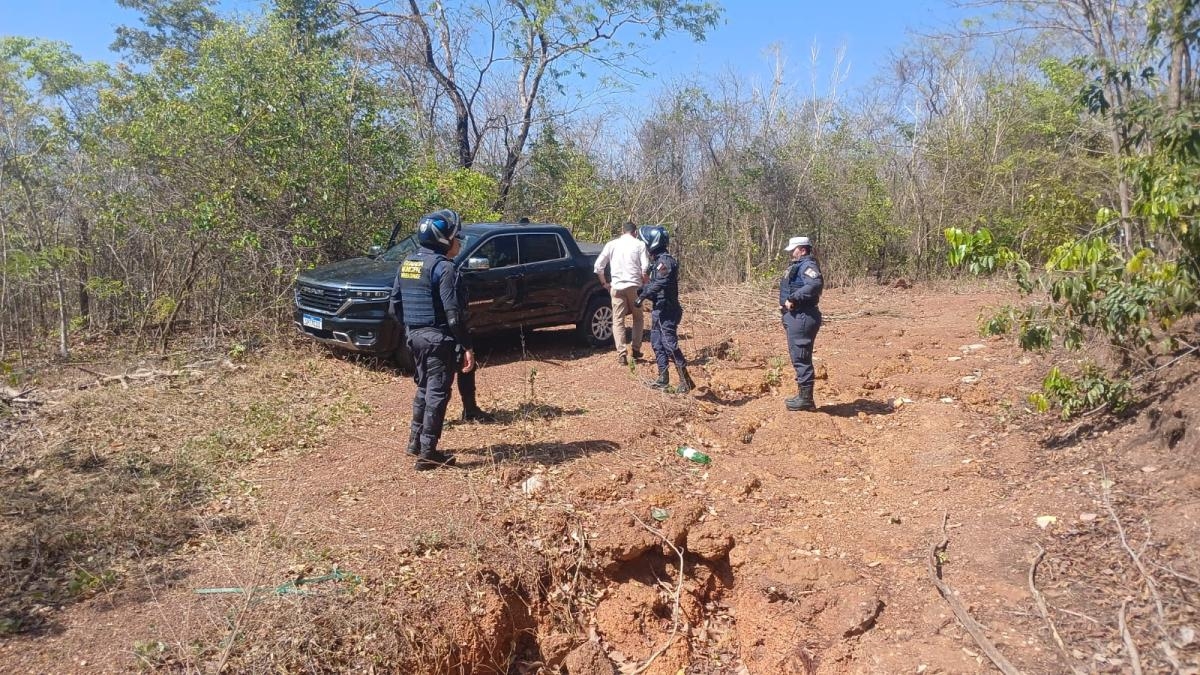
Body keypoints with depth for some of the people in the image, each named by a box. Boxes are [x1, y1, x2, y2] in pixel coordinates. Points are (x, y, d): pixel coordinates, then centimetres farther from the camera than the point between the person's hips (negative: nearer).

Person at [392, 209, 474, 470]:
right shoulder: (444, 267, -16)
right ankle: (428, 454, 4)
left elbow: (396, 302, 14)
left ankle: (415, 441, 31)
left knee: (424, 387, 22)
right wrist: (467, 346, -17)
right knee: (437, 393, 0)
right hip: (438, 338, -8)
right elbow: (453, 313, -20)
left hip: (414, 334, 8)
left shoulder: (407, 263, 9)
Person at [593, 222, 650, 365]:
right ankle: (636, 349, 20)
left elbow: (598, 266, 3)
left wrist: (604, 283, 14)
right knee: (637, 318, 19)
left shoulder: (612, 244, 7)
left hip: (617, 287, 0)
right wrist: (645, 283, 8)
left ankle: (621, 354, -6)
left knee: (618, 321, 3)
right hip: (634, 286, 0)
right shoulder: (639, 244, 2)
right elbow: (645, 268, -7)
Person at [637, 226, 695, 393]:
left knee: (670, 344, -11)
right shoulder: (658, 260, 15)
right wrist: (640, 291, 15)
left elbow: (659, 284, -28)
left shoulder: (665, 260, -16)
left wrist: (643, 295, -23)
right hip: (659, 310, 10)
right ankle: (663, 378, 20)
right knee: (657, 343, 13)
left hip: (667, 311, -10)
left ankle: (685, 380, -7)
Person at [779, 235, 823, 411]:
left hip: (802, 317, -11)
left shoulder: (808, 265, -12)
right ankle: (803, 395, 25)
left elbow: (815, 284, -31)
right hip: (795, 316, 11)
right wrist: (785, 303, 9)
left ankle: (806, 399, -1)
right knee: (798, 357, 16)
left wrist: (793, 299, -27)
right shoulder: (797, 266, 20)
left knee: (800, 357, -7)